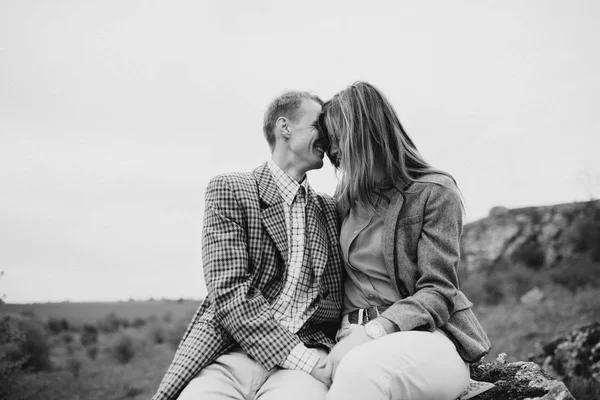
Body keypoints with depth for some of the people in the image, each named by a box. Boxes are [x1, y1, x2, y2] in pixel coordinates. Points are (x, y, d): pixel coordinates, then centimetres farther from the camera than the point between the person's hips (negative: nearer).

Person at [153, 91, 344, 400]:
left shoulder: (331, 210, 18)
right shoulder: (228, 190, 4)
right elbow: (229, 292, -7)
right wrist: (296, 354, -16)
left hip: (307, 352, 1)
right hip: (232, 354, -1)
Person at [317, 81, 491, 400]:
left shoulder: (434, 191, -1)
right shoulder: (347, 199, 18)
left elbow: (438, 293, -8)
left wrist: (375, 330, -24)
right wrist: (349, 336, 0)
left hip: (425, 336, -4)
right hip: (360, 339, 4)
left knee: (362, 371, -40)